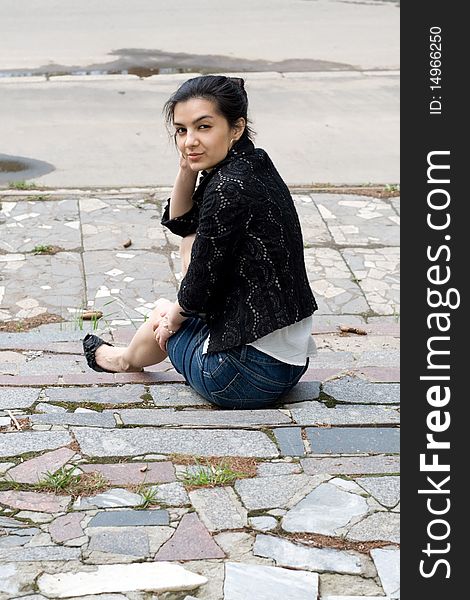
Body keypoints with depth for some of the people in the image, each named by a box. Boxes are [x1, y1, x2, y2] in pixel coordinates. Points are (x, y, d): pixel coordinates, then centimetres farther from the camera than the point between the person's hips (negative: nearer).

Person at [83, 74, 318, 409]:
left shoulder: (228, 188, -23)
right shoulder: (253, 164, 5)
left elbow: (199, 291, -16)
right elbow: (180, 222, 19)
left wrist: (175, 313, 6)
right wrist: (188, 168, 2)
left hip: (251, 375, -9)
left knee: (162, 320, 21)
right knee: (193, 238, 24)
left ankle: (125, 359, 56)